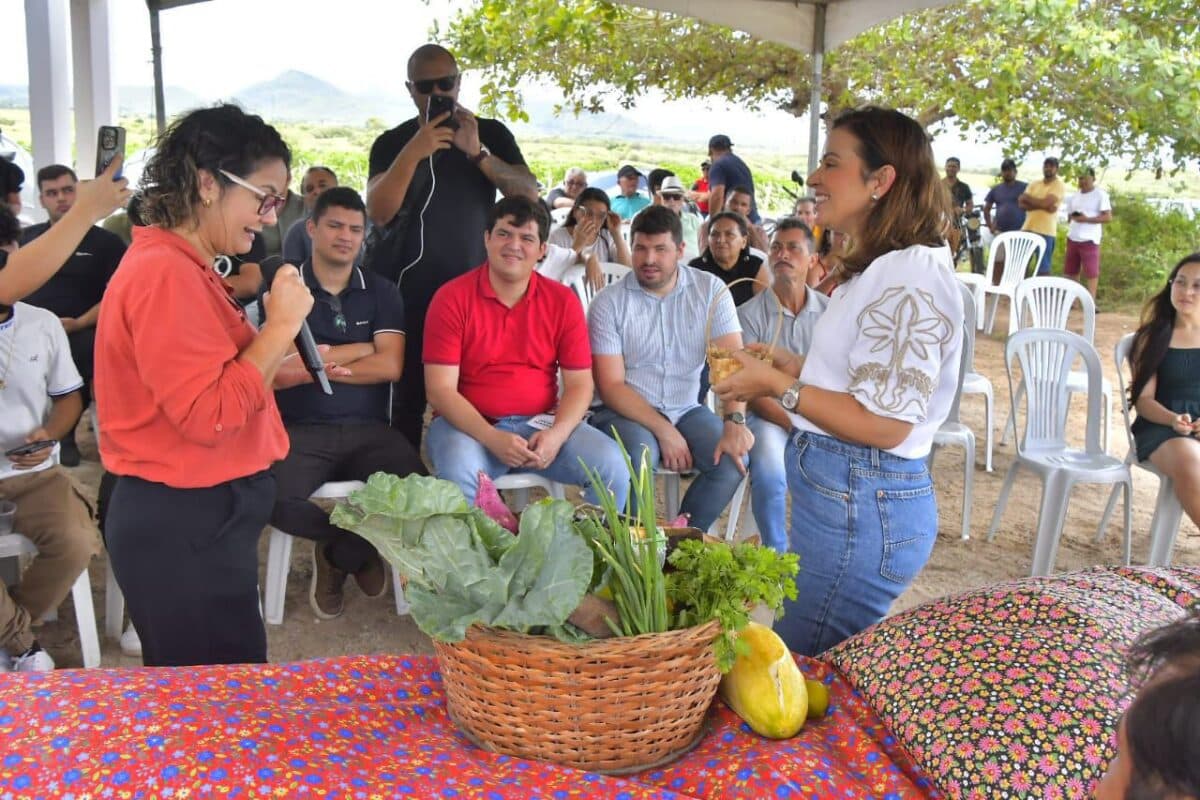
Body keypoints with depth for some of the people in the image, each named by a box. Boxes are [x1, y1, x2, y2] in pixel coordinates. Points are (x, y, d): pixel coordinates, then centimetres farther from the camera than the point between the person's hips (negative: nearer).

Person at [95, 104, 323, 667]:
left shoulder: (182, 267, 12)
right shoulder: (164, 272, -19)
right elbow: (208, 417, -23)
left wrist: (281, 372, 8)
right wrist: (281, 326, -18)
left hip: (197, 518, 10)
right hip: (183, 528, -10)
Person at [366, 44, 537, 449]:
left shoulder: (491, 134, 8)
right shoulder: (392, 142, 4)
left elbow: (530, 195, -4)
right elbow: (378, 213, -11)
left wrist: (478, 153, -17)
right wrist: (415, 152, -22)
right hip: (410, 294, -1)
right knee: (408, 401, -1)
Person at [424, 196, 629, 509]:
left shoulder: (563, 301, 4)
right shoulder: (452, 298, -4)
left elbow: (579, 383, 3)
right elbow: (440, 389, -8)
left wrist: (557, 434, -17)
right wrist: (492, 439, -22)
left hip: (541, 423, 3)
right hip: (470, 425, -2)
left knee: (613, 465, -20)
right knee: (459, 473, -35)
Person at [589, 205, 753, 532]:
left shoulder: (710, 290, -1)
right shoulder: (608, 304, -6)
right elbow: (611, 386, -10)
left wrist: (735, 420, -29)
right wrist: (663, 431, -20)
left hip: (686, 409, 3)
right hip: (626, 411, -2)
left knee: (734, 458, -22)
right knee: (640, 455, -33)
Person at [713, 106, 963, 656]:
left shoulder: (912, 276, -18)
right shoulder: (882, 268, 15)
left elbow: (884, 423, -22)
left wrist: (776, 384, -16)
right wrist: (795, 368, 11)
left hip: (860, 509, -10)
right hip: (843, 496, 10)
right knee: (822, 664, 19)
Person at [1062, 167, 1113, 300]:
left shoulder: (1100, 195, -5)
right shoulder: (1074, 196, 16)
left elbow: (1108, 217, -11)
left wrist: (1086, 219, -17)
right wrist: (1072, 219, 2)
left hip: (1089, 240, -7)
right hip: (1072, 239, 7)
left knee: (1091, 272, -6)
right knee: (1070, 272, 8)